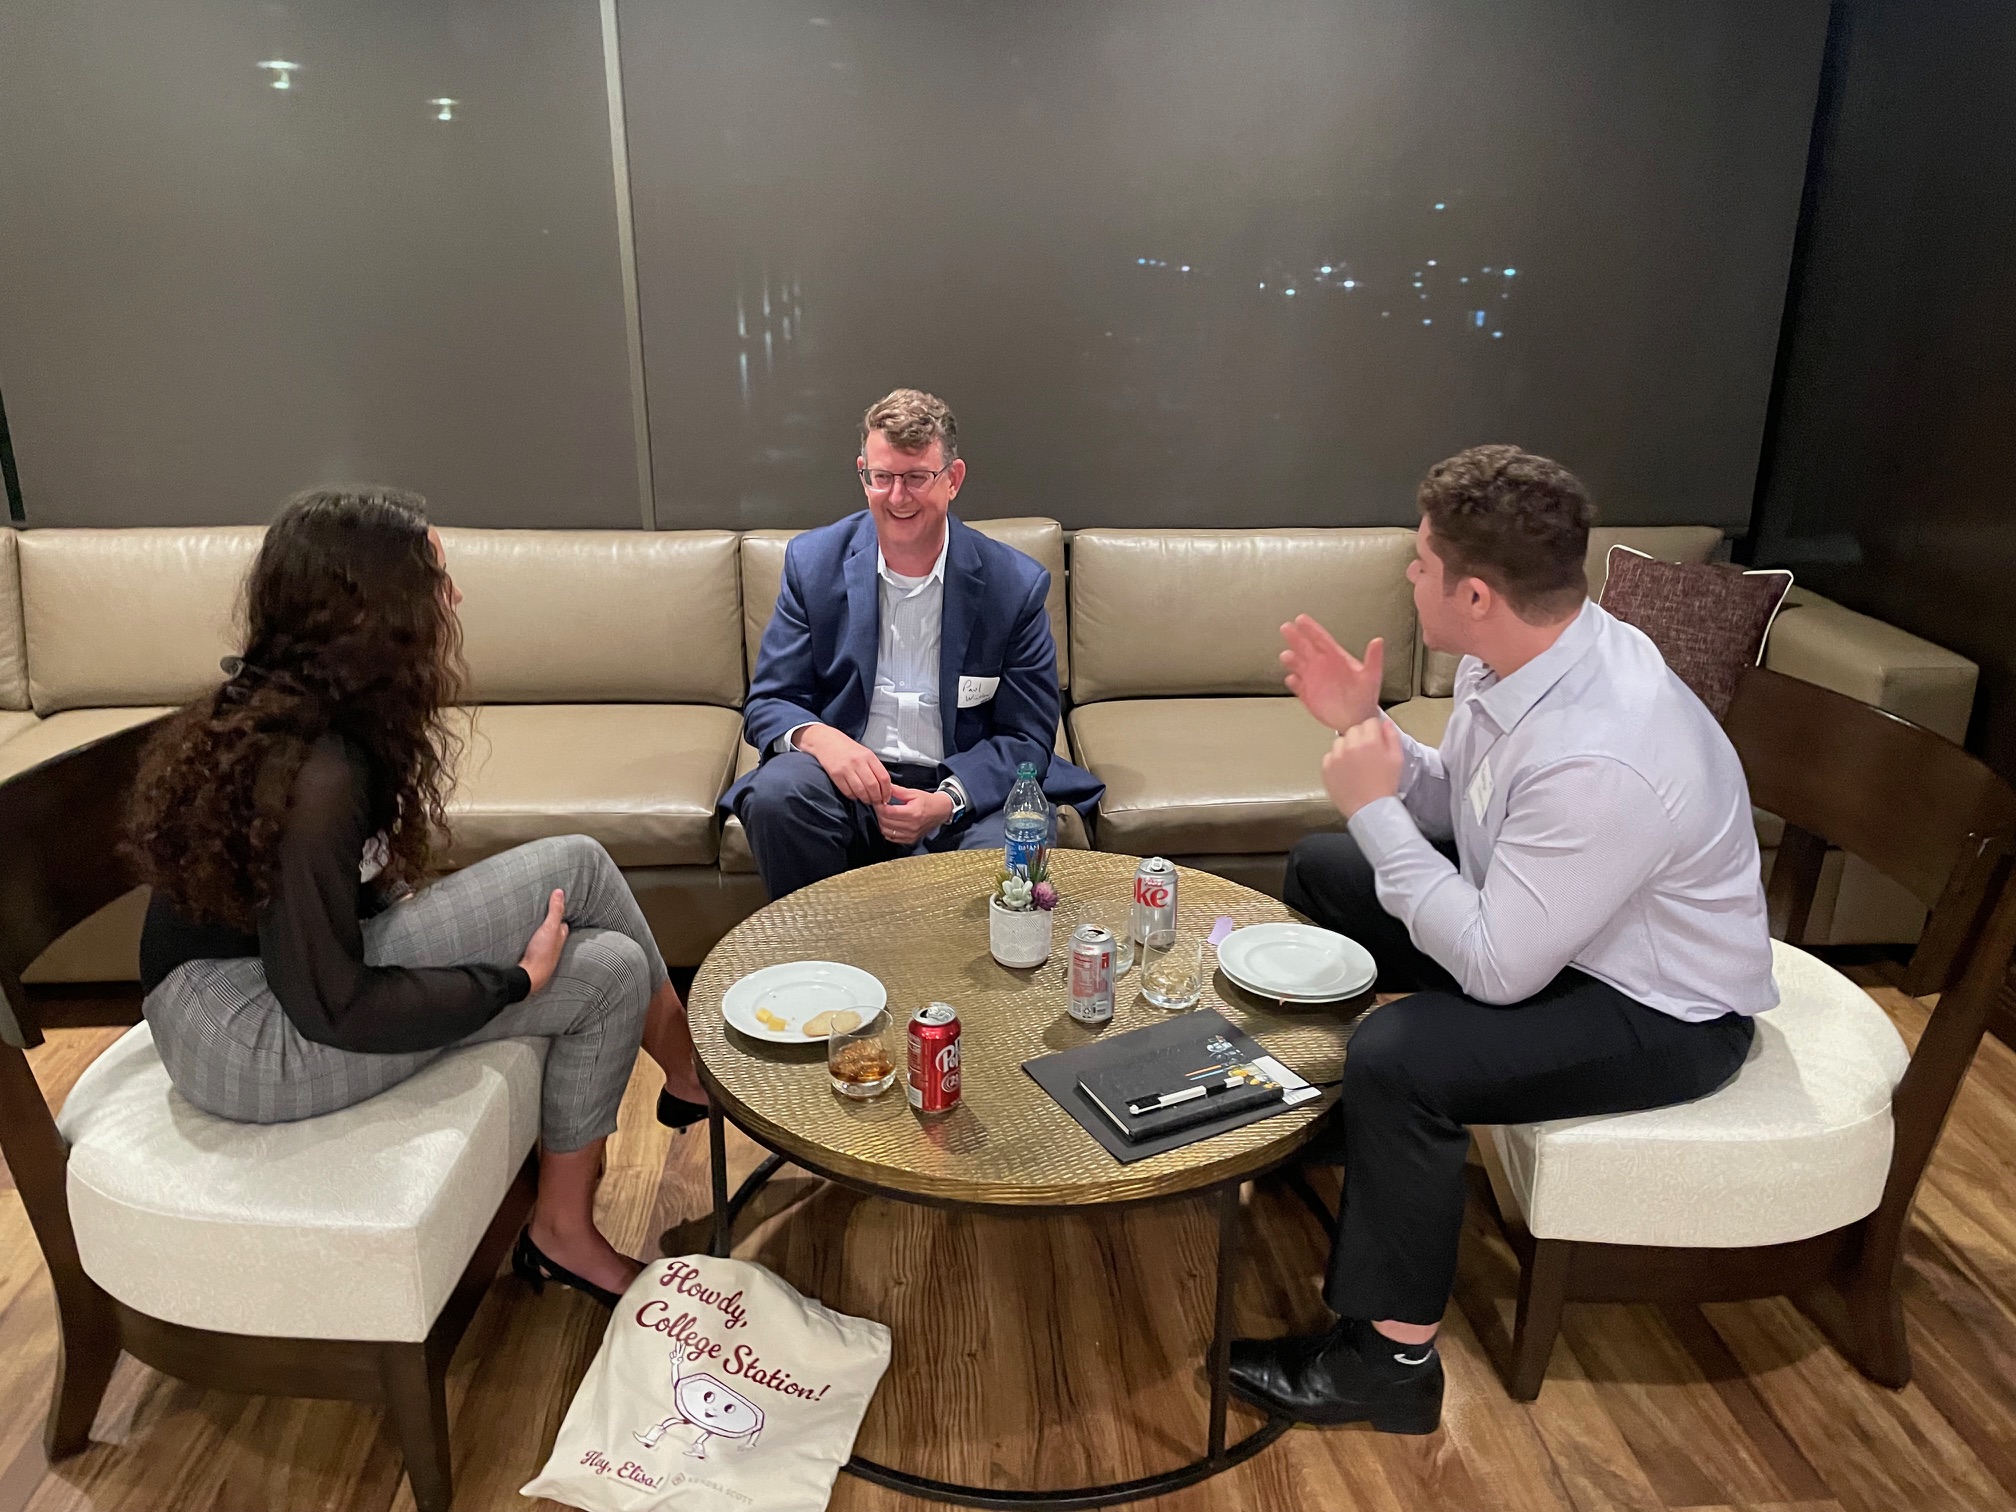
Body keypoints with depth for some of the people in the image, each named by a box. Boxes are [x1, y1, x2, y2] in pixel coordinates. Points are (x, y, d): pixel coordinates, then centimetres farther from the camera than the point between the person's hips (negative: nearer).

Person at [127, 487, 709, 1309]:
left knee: (612, 966, -3)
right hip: (247, 1042, -9)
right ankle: (692, 1075, 11)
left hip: (284, 963, 9)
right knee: (576, 869, -14)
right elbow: (331, 1007, -23)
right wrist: (516, 977, -14)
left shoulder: (280, 709, -1)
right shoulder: (314, 771, -28)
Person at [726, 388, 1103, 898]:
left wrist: (948, 800, -20)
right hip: (847, 776, 2)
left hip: (965, 786, -1)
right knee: (774, 794, -30)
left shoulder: (1015, 583, -3)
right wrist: (817, 737, -22)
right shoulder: (812, 561, 1)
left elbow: (1027, 736, 0)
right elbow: (768, 703, 4)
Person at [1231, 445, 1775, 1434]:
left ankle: (1390, 1358, -6)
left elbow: (1496, 969, -31)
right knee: (1322, 872, 12)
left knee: (1396, 1057, -30)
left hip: (1662, 1014, -9)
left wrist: (1373, 806, -26)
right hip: (1537, 912, 10)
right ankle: (1322, 1133, 31)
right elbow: (1456, 808, 4)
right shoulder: (1519, 653, -11)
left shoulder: (1602, 758, -38)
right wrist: (1364, 726, -12)